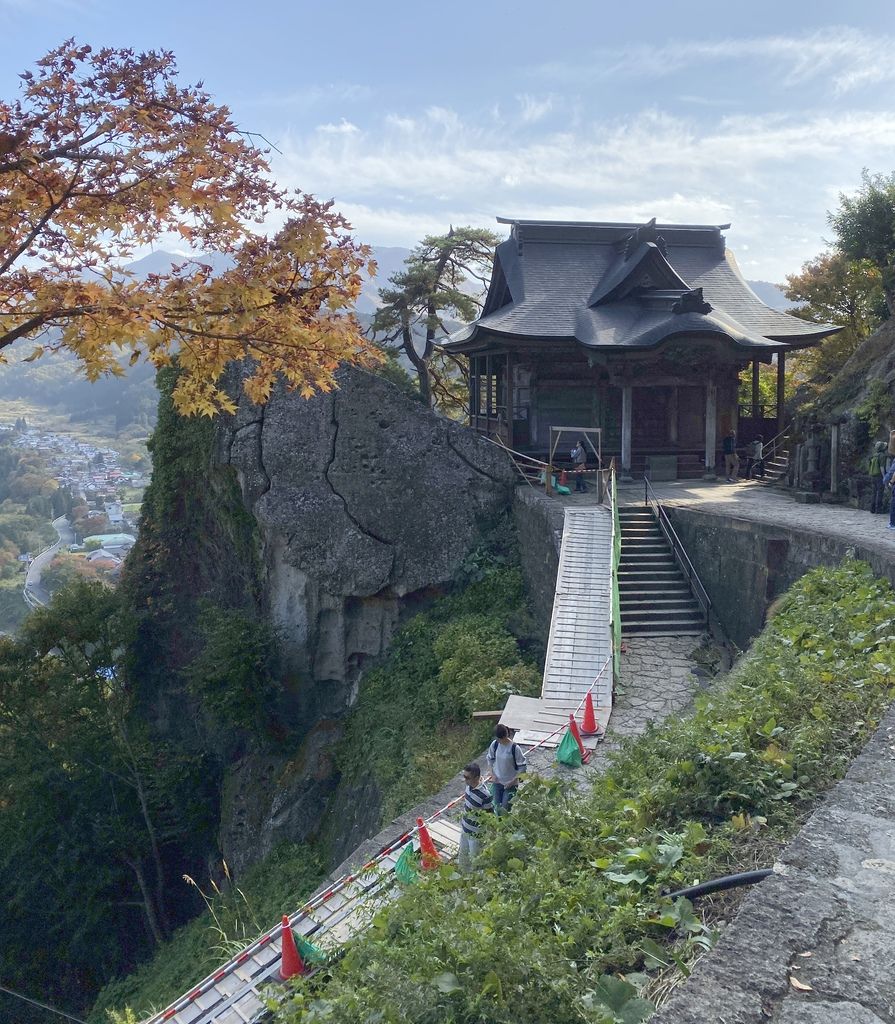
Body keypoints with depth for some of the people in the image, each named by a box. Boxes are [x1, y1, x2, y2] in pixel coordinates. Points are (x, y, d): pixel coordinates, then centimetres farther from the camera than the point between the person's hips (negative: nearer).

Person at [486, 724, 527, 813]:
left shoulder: (515, 748, -22)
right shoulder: (494, 744, -10)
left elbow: (522, 767, -14)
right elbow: (490, 759, 8)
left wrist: (513, 781, -15)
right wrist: (492, 773, -2)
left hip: (510, 784, -4)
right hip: (497, 781, 4)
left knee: (505, 808, -2)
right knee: (497, 807, 13)